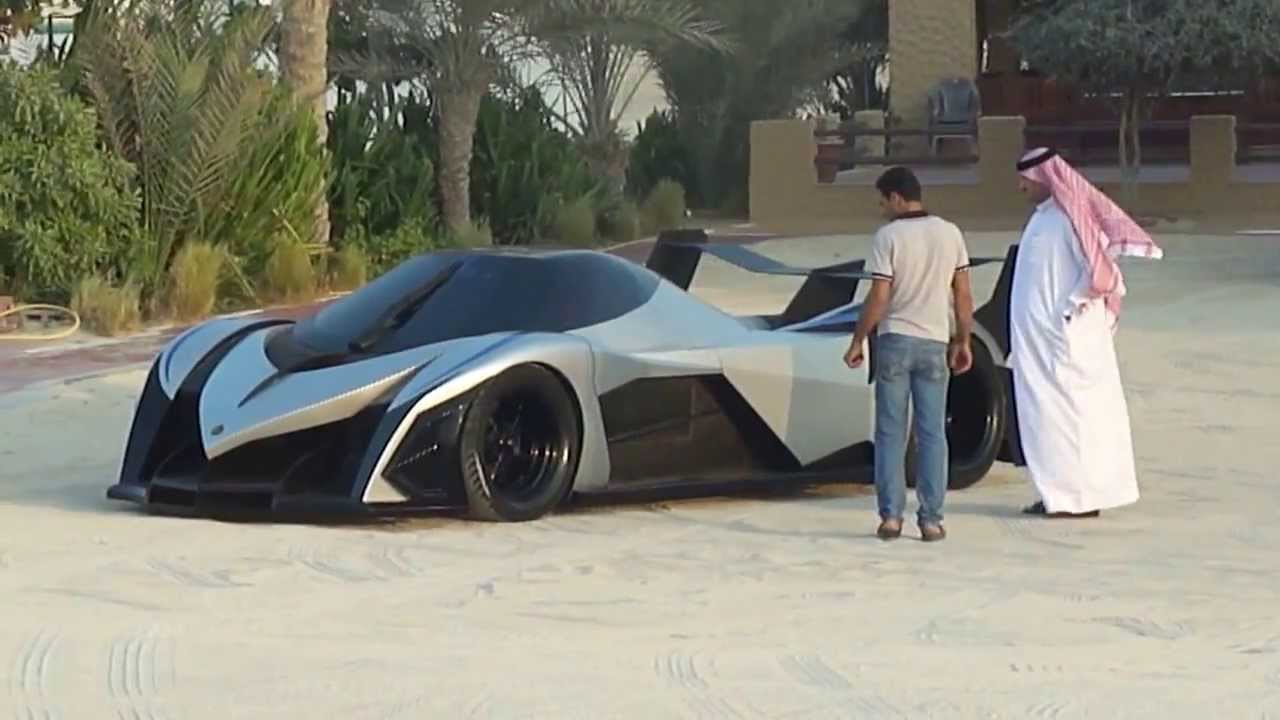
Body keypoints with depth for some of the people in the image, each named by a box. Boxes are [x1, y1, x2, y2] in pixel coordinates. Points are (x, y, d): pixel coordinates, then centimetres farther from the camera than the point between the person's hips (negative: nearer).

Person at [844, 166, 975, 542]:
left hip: (894, 341, -2)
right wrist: (962, 341, 13)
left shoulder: (888, 236, -8)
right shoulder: (949, 233, 3)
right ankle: (931, 519, 2)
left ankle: (891, 515, 2)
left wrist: (857, 341, -1)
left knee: (890, 433, 5)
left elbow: (878, 298, -11)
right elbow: (963, 295, 3)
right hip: (934, 342, 2)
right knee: (932, 434, 5)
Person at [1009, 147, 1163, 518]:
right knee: (1044, 413, 9)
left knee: (1068, 411, -7)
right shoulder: (1042, 216, 14)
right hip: (1038, 338, 9)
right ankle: (1058, 494, 13)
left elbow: (1099, 270, -18)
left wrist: (1069, 310, -17)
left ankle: (1081, 497, -4)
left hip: (1064, 336, -9)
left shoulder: (1069, 217, -14)